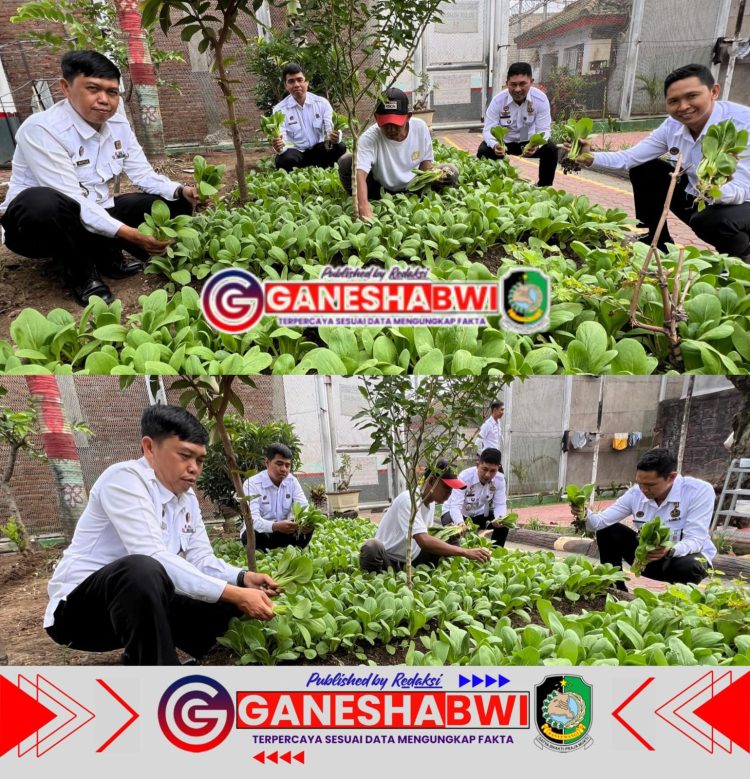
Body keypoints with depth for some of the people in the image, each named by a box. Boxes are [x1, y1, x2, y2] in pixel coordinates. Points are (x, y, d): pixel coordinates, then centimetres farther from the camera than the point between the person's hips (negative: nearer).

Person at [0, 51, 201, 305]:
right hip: (39, 221, -6)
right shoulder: (41, 129, -22)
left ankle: (108, 256, -4)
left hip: (99, 216, 6)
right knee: (42, 202, -43)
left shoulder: (118, 124, -1)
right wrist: (127, 233, -38)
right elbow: (72, 201, -29)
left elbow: (144, 175, 1)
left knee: (173, 202, -3)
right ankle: (80, 272, -14)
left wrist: (182, 191, -19)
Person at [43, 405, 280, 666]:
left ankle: (141, 661, 10)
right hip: (79, 609, -8)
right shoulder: (124, 479, -22)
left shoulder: (188, 498, 5)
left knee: (224, 603, 1)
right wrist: (232, 593, -35)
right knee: (143, 569, -38)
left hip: (142, 600, 9)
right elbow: (153, 557, -33)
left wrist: (243, 578, -17)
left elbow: (202, 561, 5)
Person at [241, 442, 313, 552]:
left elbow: (303, 508, -10)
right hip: (259, 533, -4)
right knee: (256, 534, -35)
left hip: (284, 532, 4)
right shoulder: (252, 484, -17)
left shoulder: (292, 481, -2)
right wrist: (276, 526, -49)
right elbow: (253, 520, -29)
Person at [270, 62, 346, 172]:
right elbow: (282, 139, -16)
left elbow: (332, 128, -11)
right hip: (295, 151, -2)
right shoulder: (280, 109, -6)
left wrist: (335, 137, -37)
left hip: (318, 150, 2)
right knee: (285, 159, -37)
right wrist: (279, 148, -42)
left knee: (340, 147, -27)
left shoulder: (322, 103, -1)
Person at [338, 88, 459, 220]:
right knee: (346, 162, -27)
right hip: (380, 189, -3)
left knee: (451, 172, -16)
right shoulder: (369, 137, -28)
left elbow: (425, 161, 2)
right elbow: (359, 174, -43)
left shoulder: (420, 127, -15)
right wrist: (364, 208, -59)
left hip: (413, 188, 3)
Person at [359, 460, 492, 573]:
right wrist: (466, 552, -36)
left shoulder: (431, 501, 2)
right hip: (389, 560, -8)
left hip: (413, 558, 8)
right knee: (373, 547, -40)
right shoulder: (408, 500, -25)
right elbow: (423, 541, -37)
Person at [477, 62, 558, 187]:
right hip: (503, 141, 0)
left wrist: (536, 145, -46)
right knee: (483, 151, -27)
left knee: (551, 150, -24)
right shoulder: (498, 101, -22)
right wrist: (495, 145, -50)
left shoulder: (540, 99, -21)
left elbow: (544, 129, -21)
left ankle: (544, 187, -4)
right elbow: (488, 129, -25)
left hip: (529, 141, 0)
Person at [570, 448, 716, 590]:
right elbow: (601, 521, -13)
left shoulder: (700, 491, -24)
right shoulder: (636, 492, -12)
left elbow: (695, 540, -28)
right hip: (649, 554, 4)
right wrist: (585, 515, -36)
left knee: (688, 567, -38)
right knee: (607, 531, -11)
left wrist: (670, 551, -49)